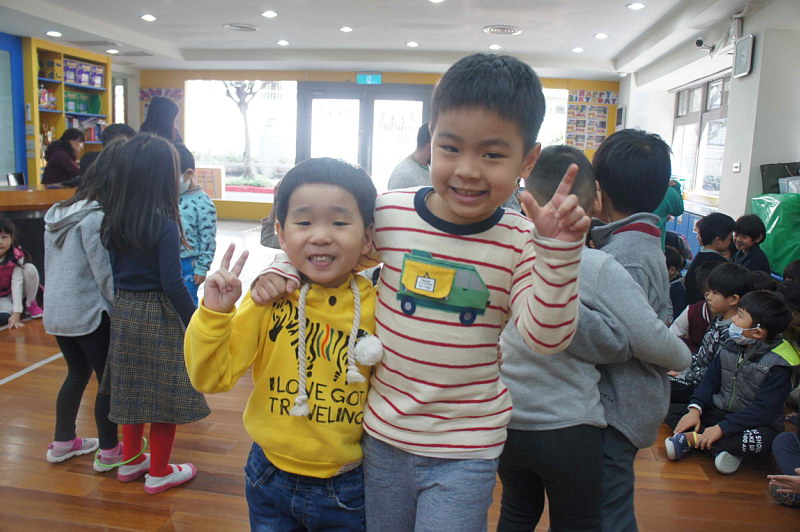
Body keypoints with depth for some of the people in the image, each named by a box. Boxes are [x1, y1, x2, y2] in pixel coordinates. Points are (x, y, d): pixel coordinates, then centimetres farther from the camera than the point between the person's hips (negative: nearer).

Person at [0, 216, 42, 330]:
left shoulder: (16, 256, -23)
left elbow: (17, 283, -27)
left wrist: (17, 313, -35)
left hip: (14, 293, 1)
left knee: (30, 269, -25)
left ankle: (30, 304, -6)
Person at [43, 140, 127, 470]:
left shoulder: (58, 213, 8)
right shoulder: (97, 218, -19)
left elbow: (53, 267, 13)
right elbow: (107, 275, -18)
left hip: (55, 313, 9)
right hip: (90, 315, -8)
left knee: (77, 374, 23)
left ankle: (62, 442, 34)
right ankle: (109, 451, 17)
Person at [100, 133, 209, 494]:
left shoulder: (114, 220, 1)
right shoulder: (164, 224, -19)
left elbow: (112, 270, 7)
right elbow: (172, 283, -20)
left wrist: (122, 301, 17)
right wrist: (196, 325, -12)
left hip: (123, 311, 7)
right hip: (158, 315, -7)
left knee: (132, 387, 20)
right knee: (164, 393, 8)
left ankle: (131, 460, 36)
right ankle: (159, 473, 21)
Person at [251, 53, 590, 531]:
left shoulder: (519, 242, -12)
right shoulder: (389, 213, -10)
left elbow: (547, 338, -19)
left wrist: (560, 250, -29)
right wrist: (281, 272, -7)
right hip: (383, 432, 3)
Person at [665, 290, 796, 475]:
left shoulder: (778, 364, -18)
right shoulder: (732, 345, 0)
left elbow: (764, 410, -24)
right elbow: (710, 380, 3)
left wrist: (722, 428, -30)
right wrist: (695, 409, -14)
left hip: (757, 424, -5)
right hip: (718, 413, 5)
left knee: (763, 440, -39)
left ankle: (692, 439, -25)